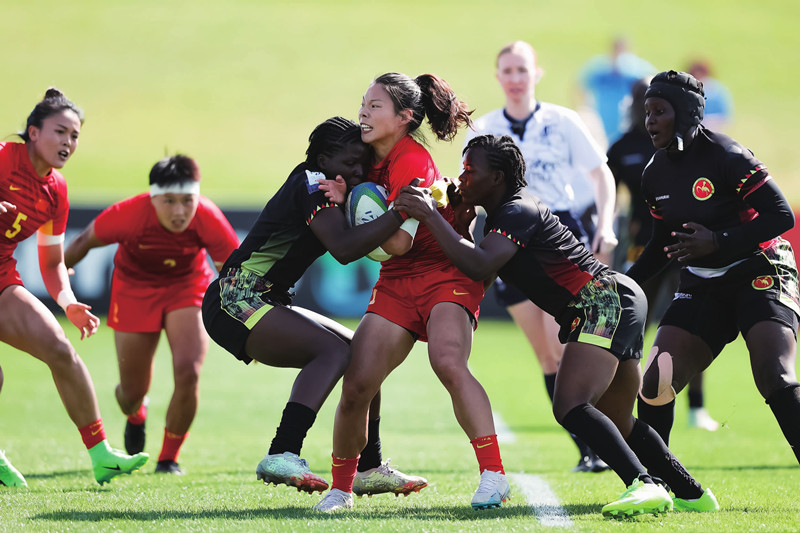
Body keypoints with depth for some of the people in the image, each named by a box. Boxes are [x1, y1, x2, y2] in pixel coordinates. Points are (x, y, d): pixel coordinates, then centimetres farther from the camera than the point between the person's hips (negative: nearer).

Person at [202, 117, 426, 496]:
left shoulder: (335, 192, 15)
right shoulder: (313, 183, -14)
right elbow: (343, 248, -29)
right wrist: (401, 211, -32)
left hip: (263, 305, 10)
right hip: (234, 302, -10)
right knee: (336, 351, -27)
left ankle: (369, 468, 13)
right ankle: (282, 455, -40)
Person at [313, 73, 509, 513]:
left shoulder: (412, 161, -18)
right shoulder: (375, 158, 6)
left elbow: (397, 241, -24)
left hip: (446, 276, -7)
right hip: (397, 284, 7)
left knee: (448, 363, -32)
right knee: (356, 384, -6)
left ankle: (493, 475, -31)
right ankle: (340, 489, 9)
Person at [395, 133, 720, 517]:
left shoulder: (518, 212, -11)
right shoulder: (498, 216, 20)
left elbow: (479, 267, -25)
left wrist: (431, 216, -22)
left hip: (605, 299, -11)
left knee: (570, 406, -24)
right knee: (617, 424, 17)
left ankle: (644, 485, -37)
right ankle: (693, 495, 21)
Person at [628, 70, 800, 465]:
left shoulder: (726, 158, -17)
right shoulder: (656, 175, 6)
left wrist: (719, 242, -26)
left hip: (759, 276, -7)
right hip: (703, 288, 7)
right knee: (654, 384, -6)